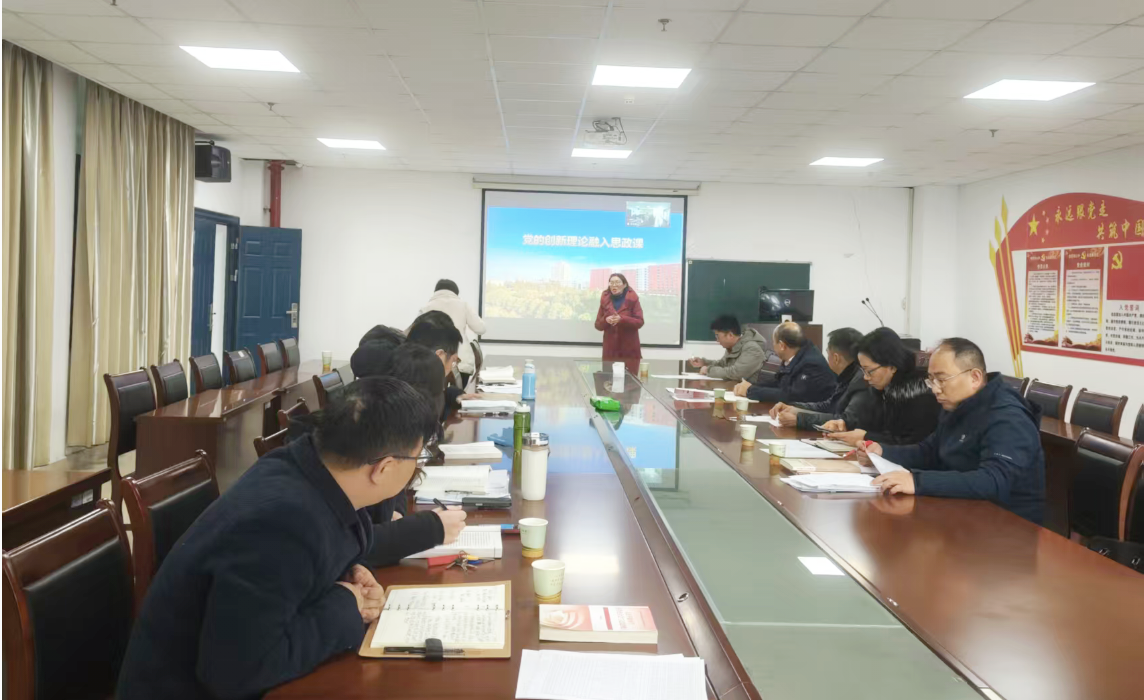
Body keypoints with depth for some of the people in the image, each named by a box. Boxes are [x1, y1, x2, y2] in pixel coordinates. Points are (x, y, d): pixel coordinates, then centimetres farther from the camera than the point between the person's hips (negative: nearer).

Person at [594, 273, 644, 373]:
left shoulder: (632, 299, -1)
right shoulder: (605, 300, 8)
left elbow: (640, 322, -7)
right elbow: (598, 325, 9)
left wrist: (621, 319, -21)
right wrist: (606, 320, -14)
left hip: (629, 350, -2)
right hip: (610, 350, 2)